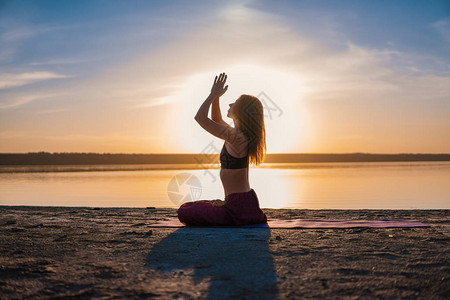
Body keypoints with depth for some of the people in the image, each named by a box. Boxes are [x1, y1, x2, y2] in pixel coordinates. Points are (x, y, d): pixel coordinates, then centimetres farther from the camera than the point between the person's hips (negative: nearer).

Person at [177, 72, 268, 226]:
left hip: (239, 206, -9)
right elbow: (216, 120, 25)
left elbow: (200, 117, -20)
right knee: (188, 206, 26)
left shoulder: (236, 137, -21)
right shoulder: (242, 135, 7)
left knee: (184, 213, 1)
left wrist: (213, 94, -9)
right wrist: (216, 97, 12)